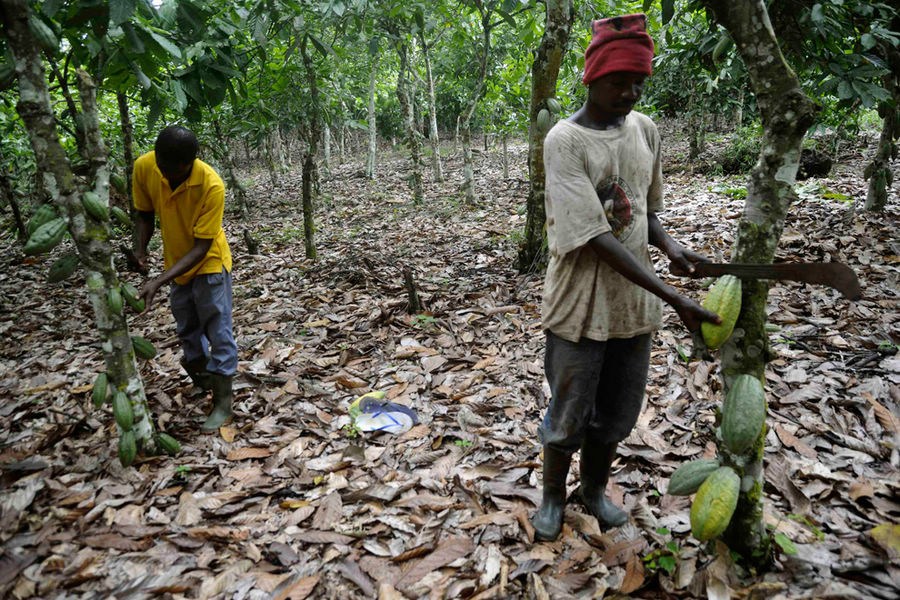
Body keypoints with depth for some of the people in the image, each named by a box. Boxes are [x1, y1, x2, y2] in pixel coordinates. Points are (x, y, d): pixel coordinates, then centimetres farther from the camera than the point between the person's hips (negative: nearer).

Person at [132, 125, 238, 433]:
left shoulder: (211, 185, -32)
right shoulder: (144, 167, -18)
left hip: (209, 262, -5)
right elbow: (145, 214, -1)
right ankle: (201, 377, 42)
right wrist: (140, 250, -20)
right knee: (187, 331, 20)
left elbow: (201, 247, -28)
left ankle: (223, 401, 10)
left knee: (218, 333, -2)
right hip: (177, 262, 5)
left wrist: (159, 281, -35)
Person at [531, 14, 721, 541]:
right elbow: (595, 238, -23)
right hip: (582, 306, -5)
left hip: (635, 301, 6)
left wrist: (669, 245, -7)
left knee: (617, 412, 18)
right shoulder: (564, 142, -16)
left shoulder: (646, 130, 4)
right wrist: (673, 297, -25)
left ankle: (595, 489, 42)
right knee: (569, 415, 9)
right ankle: (554, 495, 36)